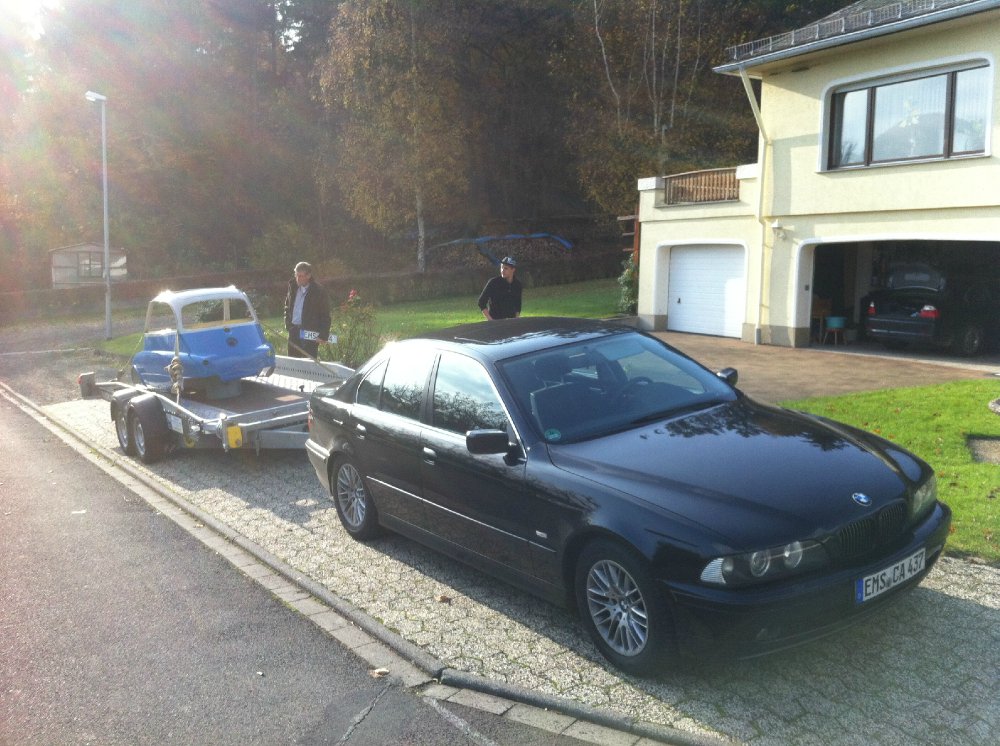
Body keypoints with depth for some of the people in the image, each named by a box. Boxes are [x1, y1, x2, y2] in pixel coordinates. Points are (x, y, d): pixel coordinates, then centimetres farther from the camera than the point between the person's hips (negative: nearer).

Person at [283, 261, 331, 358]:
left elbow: (325, 315, -9)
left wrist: (323, 335, -13)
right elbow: (287, 305, 21)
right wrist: (287, 323, 11)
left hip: (310, 333, -6)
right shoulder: (293, 286, 6)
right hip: (293, 330, 6)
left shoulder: (318, 291, -11)